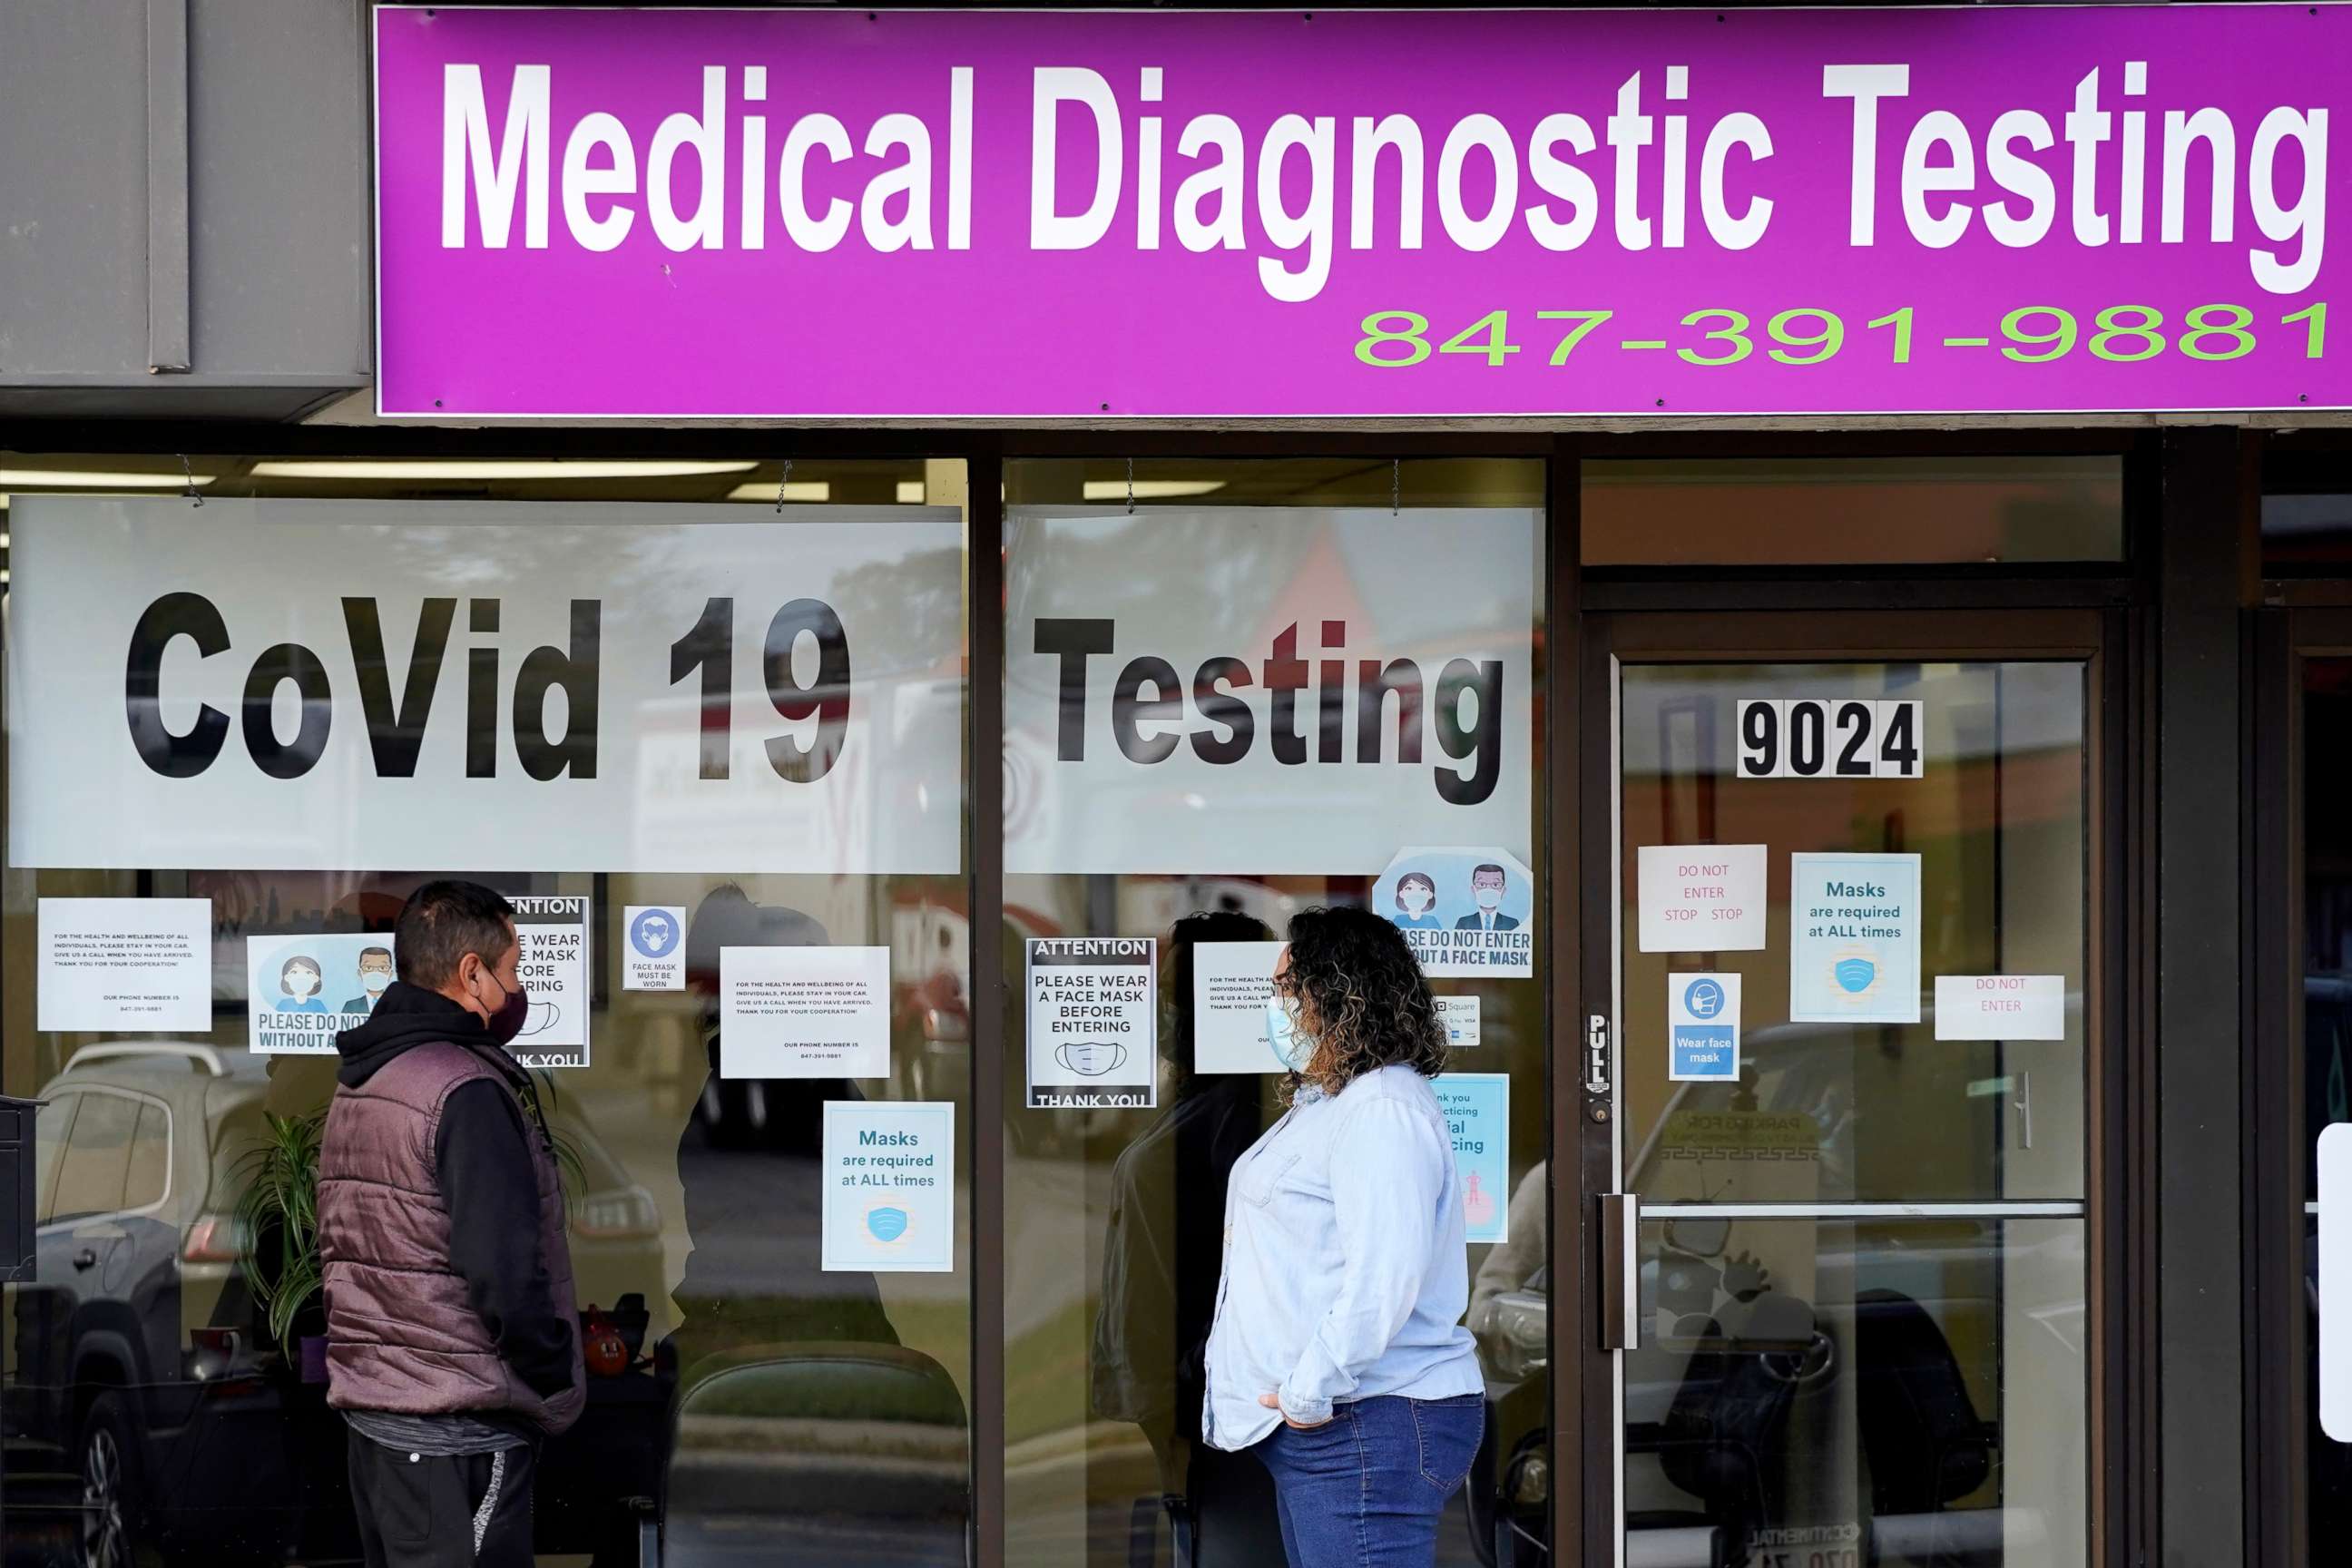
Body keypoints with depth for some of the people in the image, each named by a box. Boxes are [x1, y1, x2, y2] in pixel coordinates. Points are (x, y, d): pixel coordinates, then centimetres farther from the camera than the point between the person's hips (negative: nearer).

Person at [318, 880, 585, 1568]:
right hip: (462, 1428, -9)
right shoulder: (467, 1091, -16)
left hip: (370, 1407, 9)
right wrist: (557, 1382, -9)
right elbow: (505, 1271, -22)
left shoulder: (353, 1086, 13)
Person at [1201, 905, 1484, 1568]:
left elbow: (1382, 1277, -26)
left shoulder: (1383, 1111, -15)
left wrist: (1310, 1390, -22)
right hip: (1311, 1428, 11)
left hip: (1369, 1428, -11)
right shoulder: (1325, 1105, 20)